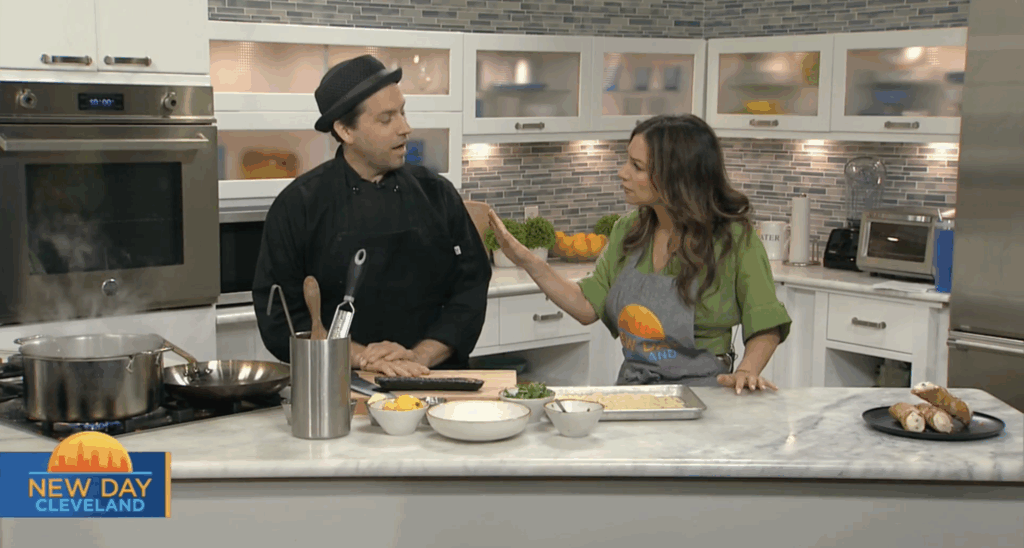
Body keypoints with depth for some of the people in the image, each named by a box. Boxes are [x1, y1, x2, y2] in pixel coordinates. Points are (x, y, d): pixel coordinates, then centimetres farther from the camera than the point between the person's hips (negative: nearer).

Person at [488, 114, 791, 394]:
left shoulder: (733, 239, -8)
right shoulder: (629, 229, 8)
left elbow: (766, 328, -1)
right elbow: (588, 307, 10)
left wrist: (747, 371, -19)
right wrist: (527, 260, 4)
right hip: (631, 390, 5)